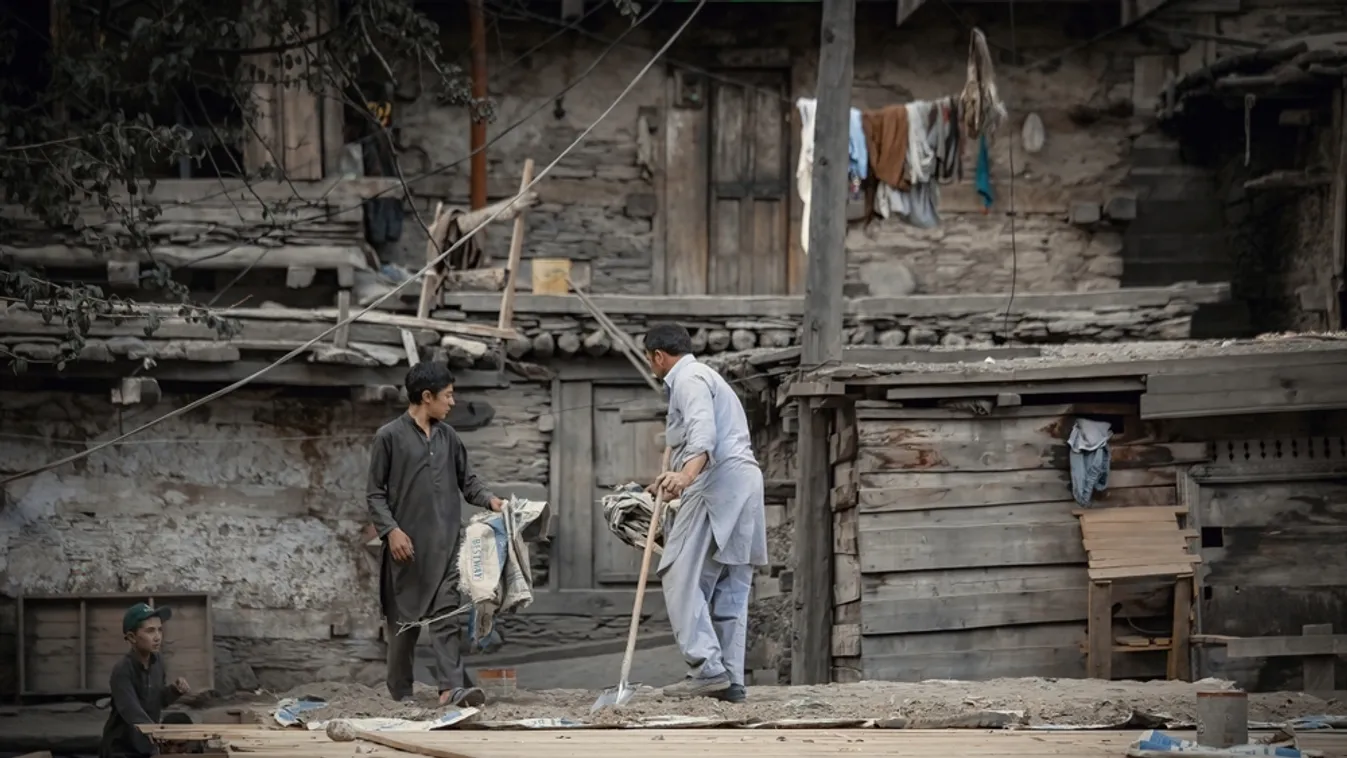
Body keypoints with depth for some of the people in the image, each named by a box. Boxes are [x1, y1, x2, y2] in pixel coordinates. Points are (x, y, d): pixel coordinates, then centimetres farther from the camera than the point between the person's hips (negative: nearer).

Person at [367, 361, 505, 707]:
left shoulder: (448, 436, 12)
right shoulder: (389, 437, -2)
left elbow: (467, 480, 18)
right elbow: (375, 493, -2)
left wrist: (489, 499, -2)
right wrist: (391, 529, -13)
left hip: (445, 543, 4)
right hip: (408, 543, -4)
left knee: (445, 613, -6)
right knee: (404, 619, 4)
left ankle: (451, 686, -14)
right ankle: (401, 692, 17)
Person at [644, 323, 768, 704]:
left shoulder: (689, 379, -3)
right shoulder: (705, 376, 30)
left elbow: (704, 432, -23)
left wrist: (686, 474, -40)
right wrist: (672, 480, 56)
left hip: (718, 485, -10)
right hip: (743, 486, 10)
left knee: (682, 578, -12)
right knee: (730, 589, 7)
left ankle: (708, 668, -20)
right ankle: (730, 681, 5)